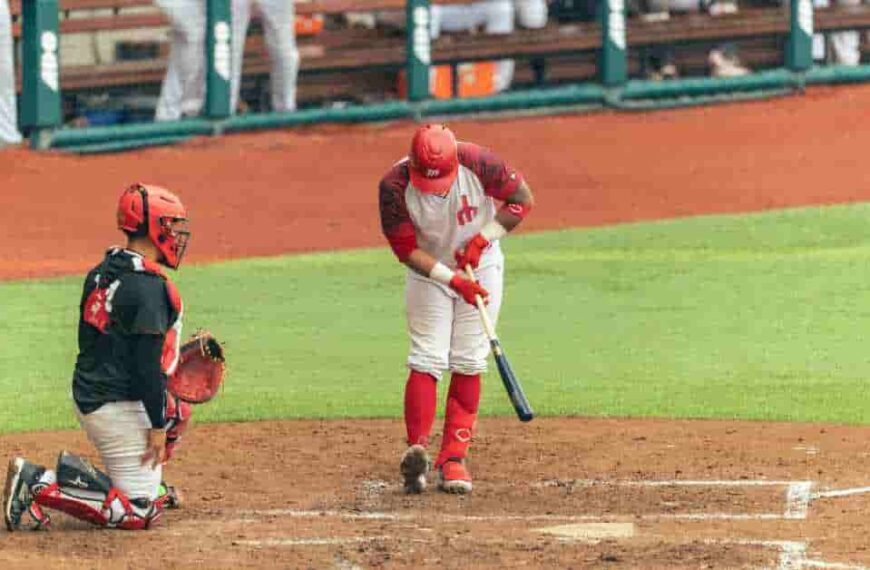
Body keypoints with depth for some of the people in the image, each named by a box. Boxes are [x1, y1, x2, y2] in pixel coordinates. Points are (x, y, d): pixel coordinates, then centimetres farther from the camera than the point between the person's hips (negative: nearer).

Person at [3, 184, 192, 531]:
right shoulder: (149, 287, -19)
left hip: (88, 394, 10)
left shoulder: (102, 273, 8)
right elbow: (147, 364, -22)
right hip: (119, 407, -10)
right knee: (139, 514, -5)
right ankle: (40, 485, -12)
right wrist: (156, 425, -17)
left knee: (177, 412, 31)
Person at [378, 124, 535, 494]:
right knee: (427, 361, -12)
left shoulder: (477, 164, -25)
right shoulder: (394, 186, -26)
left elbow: (522, 200, -12)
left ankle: (454, 458, 1)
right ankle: (417, 451, -16)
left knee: (468, 363, -2)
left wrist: (482, 239, -19)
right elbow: (407, 250, -21)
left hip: (482, 266, 1)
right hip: (429, 270, -1)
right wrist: (453, 280, -29)